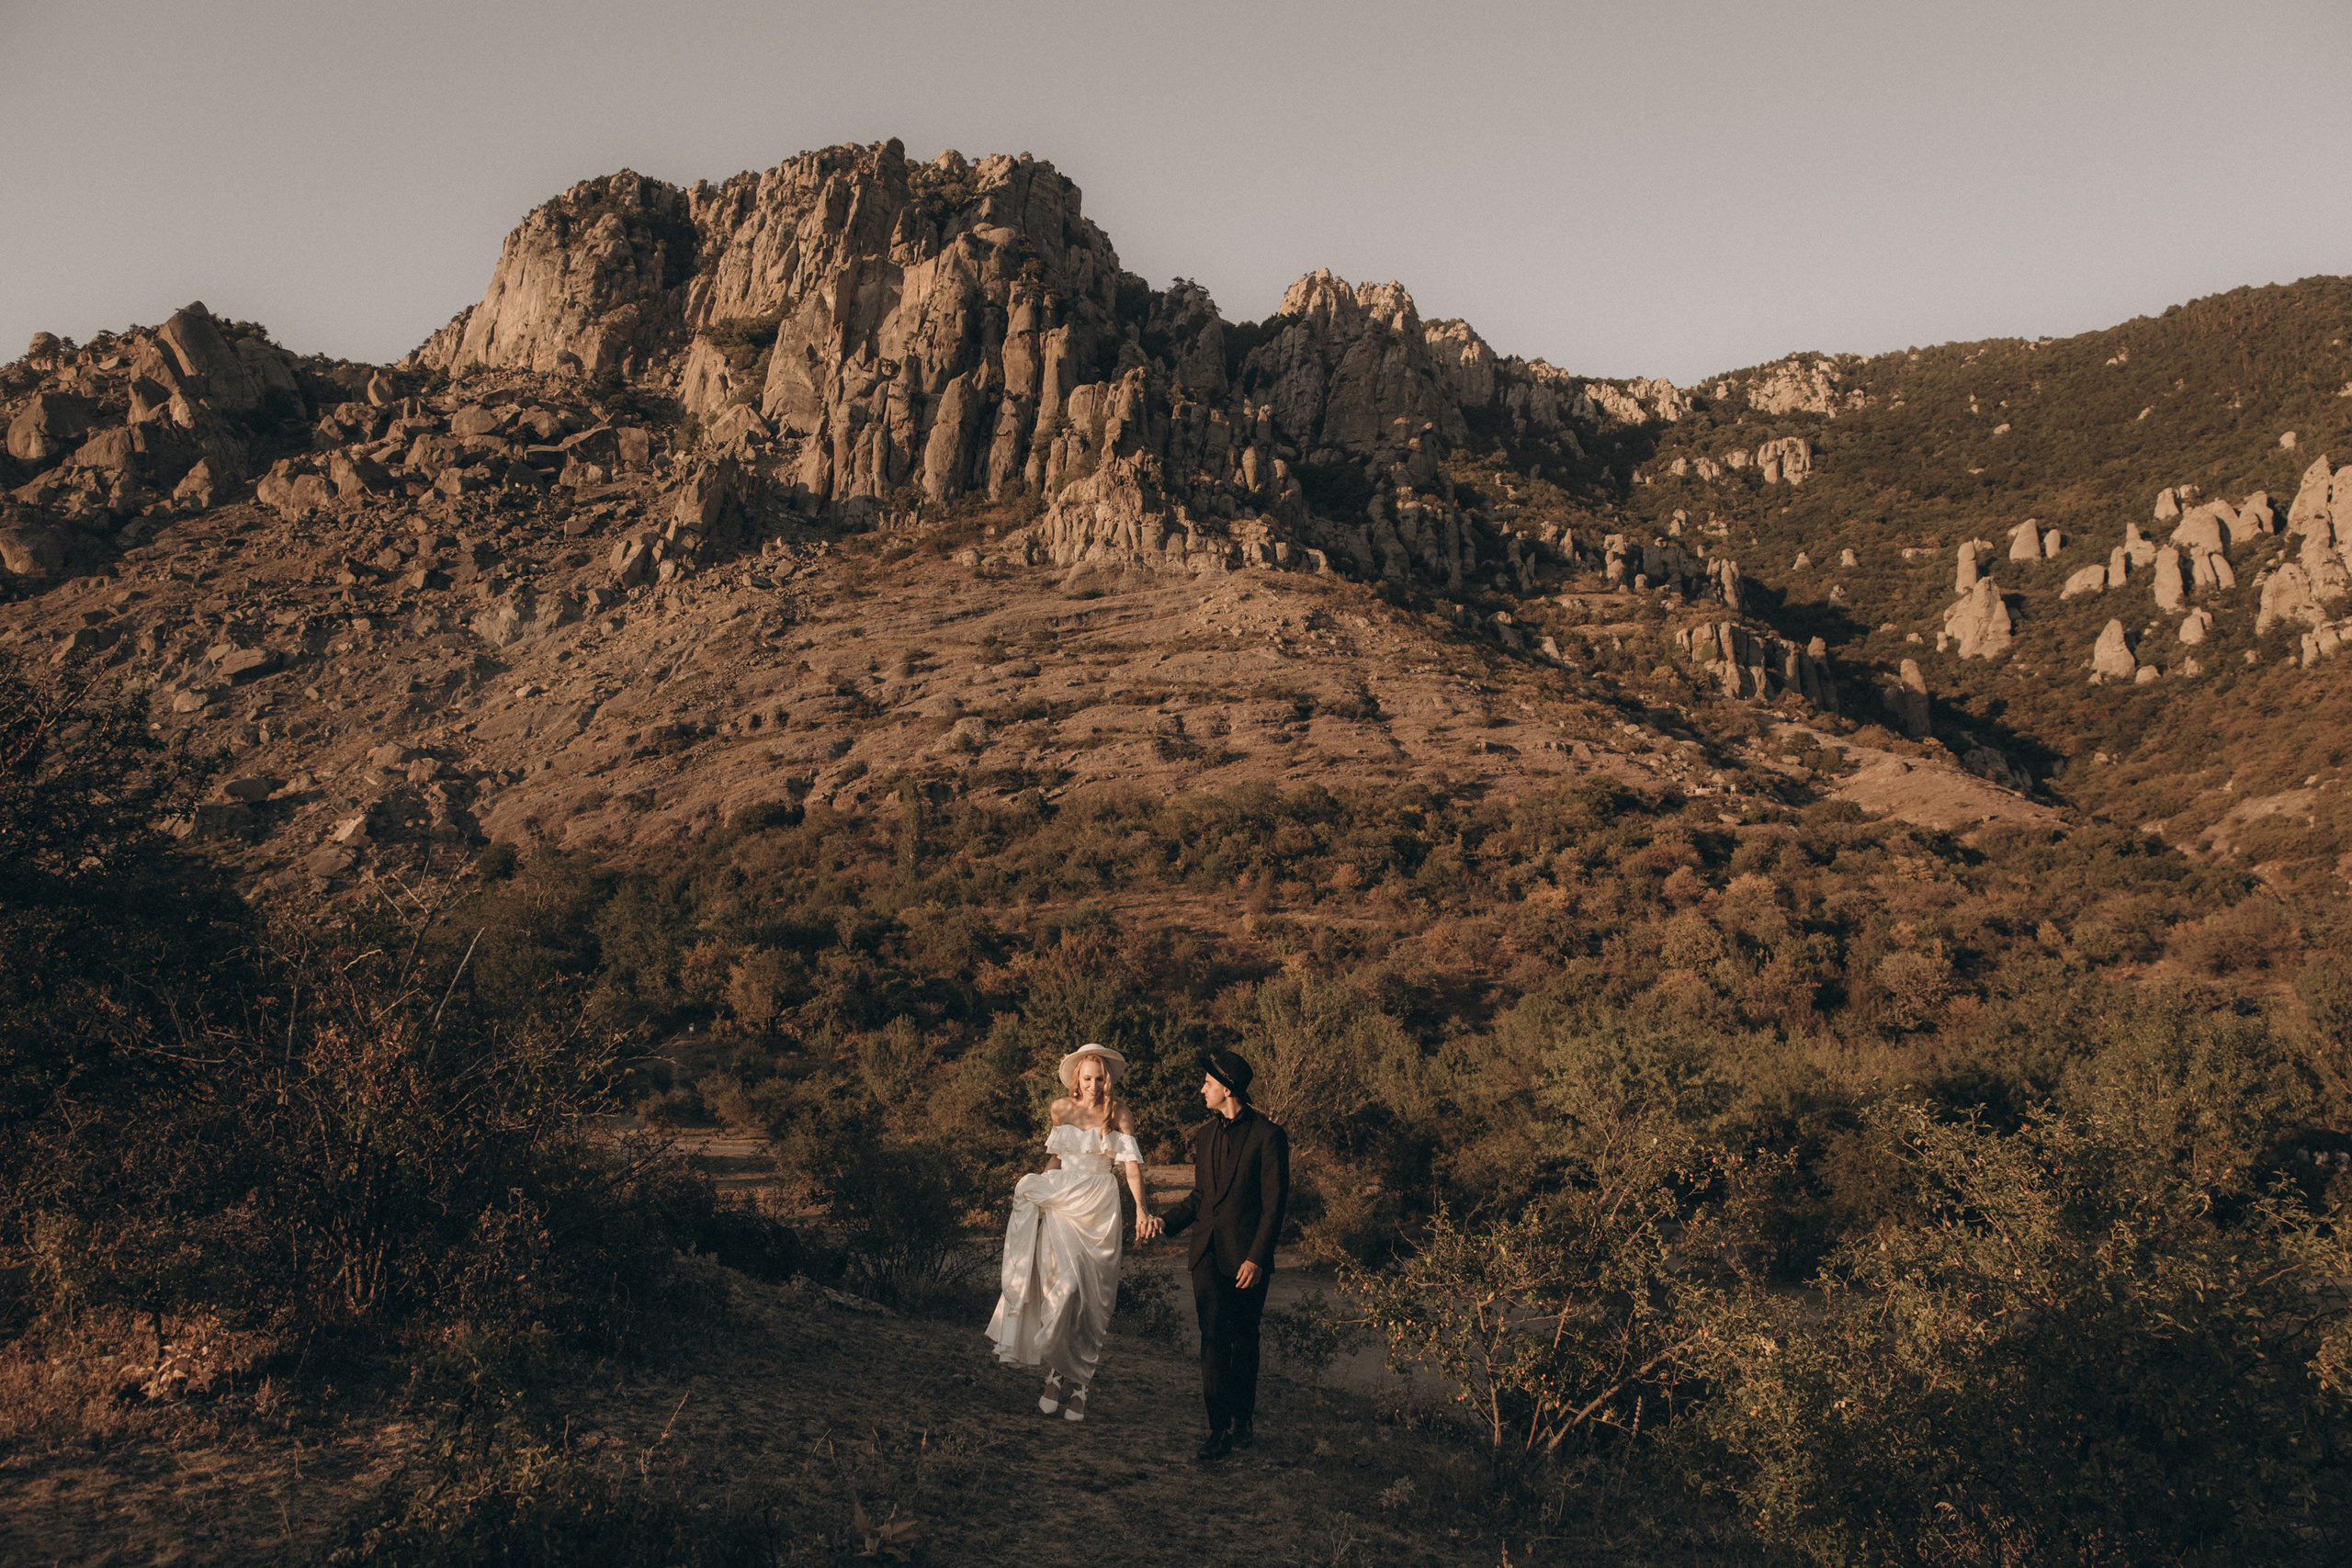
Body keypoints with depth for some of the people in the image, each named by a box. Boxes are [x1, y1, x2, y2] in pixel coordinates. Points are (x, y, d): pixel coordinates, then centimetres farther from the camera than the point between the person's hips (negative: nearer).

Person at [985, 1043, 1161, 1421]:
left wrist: (1141, 1208, -26)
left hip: (1099, 1207, -2)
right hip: (1060, 1202, 2)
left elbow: (1132, 1163, -13)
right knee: (1062, 1284, -13)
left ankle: (1078, 1385, 7)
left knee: (1090, 1295, -2)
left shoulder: (1118, 1113, -2)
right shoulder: (1061, 1109, 7)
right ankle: (1057, 1374, -2)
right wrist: (1031, 1189, 12)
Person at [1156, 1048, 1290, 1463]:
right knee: (1214, 1339, -3)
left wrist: (1257, 1258, -14)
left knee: (1244, 1341, 7)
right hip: (1208, 1253, 4)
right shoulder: (1205, 1137, 14)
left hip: (1246, 1257, -4)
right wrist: (1164, 1222, 9)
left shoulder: (1267, 1135, -5)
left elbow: (1275, 1203, -8)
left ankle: (1240, 1421, 21)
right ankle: (1221, 1428, 0)